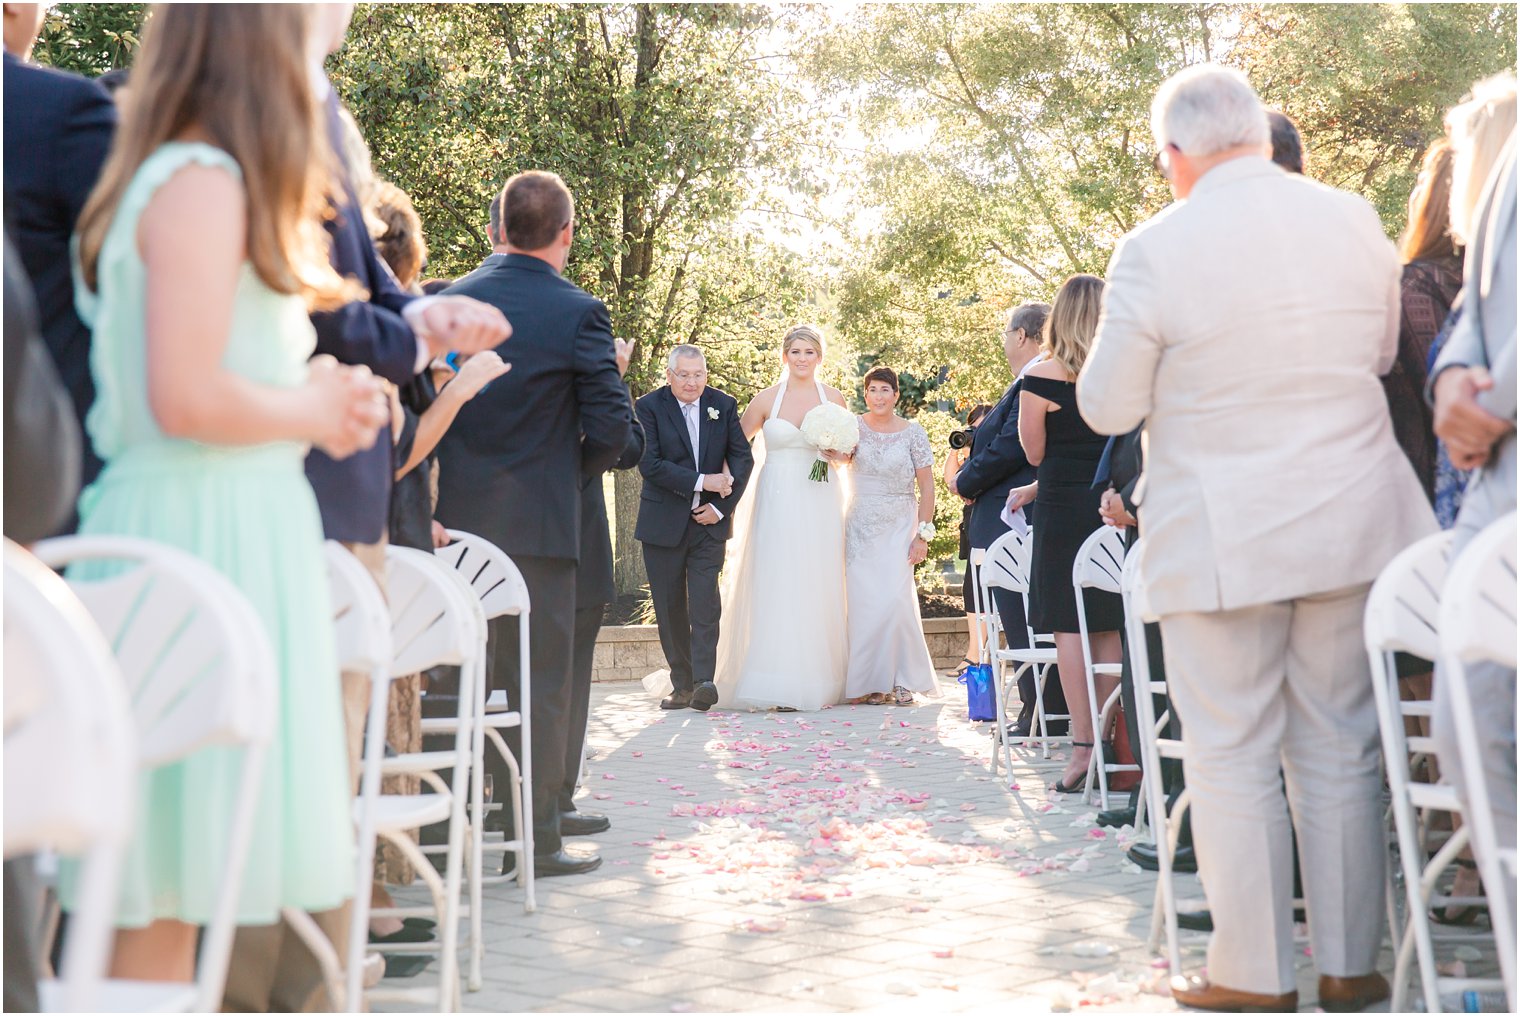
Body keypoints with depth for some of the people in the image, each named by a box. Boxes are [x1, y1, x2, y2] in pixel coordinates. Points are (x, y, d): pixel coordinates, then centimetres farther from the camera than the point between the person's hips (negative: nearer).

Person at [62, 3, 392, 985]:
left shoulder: (167, 178, 18)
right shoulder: (204, 183, -12)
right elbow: (185, 397, -21)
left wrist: (315, 395, 12)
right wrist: (313, 410, -6)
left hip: (212, 521, 10)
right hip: (209, 527, -10)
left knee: (168, 878, 12)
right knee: (172, 879, -4)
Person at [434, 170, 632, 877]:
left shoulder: (450, 301, 3)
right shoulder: (578, 313, -8)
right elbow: (611, 427, -10)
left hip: (453, 519, 4)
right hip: (537, 520, -4)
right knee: (540, 681, 4)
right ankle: (536, 838, 9)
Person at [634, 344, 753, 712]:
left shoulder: (723, 405, 4)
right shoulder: (649, 407, -5)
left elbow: (742, 457, 4)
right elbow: (649, 464, -14)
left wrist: (721, 506, -7)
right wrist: (701, 482, -18)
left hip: (709, 520, 1)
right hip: (663, 523, 0)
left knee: (705, 602, -11)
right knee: (670, 608, 4)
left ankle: (704, 681, -16)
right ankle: (682, 685, 12)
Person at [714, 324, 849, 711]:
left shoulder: (834, 399, 6)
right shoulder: (766, 400, 2)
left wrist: (838, 455, -5)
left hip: (820, 504, 1)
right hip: (777, 501, -1)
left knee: (818, 589, 1)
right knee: (775, 588, -7)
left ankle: (818, 682, 9)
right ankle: (778, 686, -4)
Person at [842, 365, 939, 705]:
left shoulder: (913, 433, -2)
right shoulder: (854, 427, 2)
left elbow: (927, 487, -1)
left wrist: (923, 535, -6)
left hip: (899, 527, -1)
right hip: (860, 527, 1)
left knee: (896, 599, -11)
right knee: (863, 602, -3)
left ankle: (903, 680, 0)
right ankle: (869, 682, 5)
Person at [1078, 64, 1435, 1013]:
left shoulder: (1155, 251, -13)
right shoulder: (1356, 221, 0)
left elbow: (1109, 408, -5)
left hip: (1221, 539, -4)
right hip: (1351, 520, 4)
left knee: (1233, 759, 6)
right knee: (1340, 752, 12)